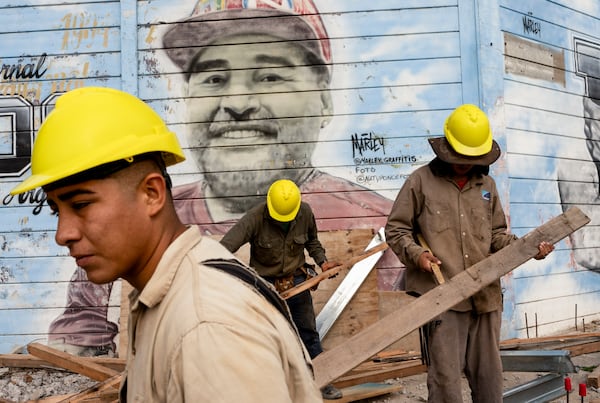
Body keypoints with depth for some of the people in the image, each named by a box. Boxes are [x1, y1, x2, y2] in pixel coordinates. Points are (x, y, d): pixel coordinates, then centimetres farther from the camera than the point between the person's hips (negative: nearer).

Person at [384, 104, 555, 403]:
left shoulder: (486, 185, 15)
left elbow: (496, 234, 18)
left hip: (485, 296, 5)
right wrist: (416, 254, -13)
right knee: (446, 378, -6)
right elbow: (396, 230, 5)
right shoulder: (421, 181, 2)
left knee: (489, 375, 11)